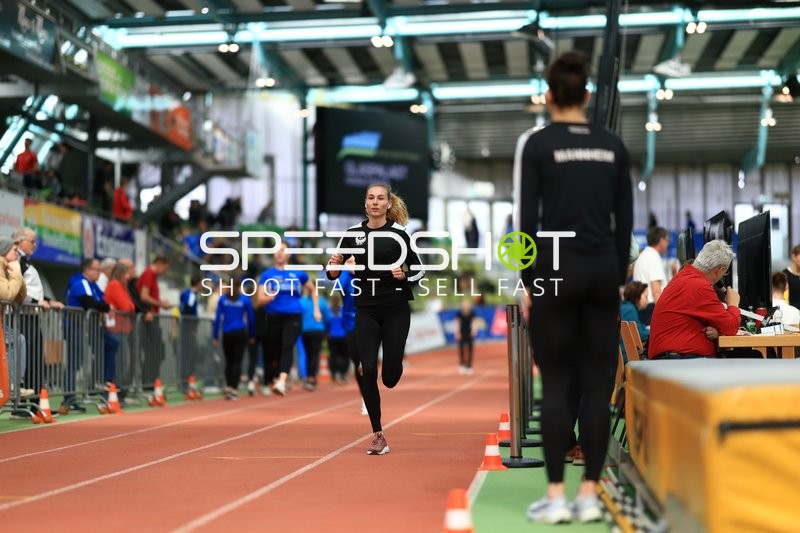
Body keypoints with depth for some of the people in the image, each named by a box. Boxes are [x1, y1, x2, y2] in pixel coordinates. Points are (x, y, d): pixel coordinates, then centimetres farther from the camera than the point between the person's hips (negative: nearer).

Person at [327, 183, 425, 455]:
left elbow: (419, 270, 6)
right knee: (368, 370, -10)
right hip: (366, 310, 2)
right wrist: (334, 266, -15)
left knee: (390, 376, -4)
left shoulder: (399, 234, -2)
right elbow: (333, 274, 6)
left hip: (396, 310, -1)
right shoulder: (353, 233, 4)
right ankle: (378, 435, 2)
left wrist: (404, 276, -14)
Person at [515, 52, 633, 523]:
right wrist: (620, 278, 15)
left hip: (557, 268, -3)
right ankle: (590, 495, 8)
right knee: (597, 386, 5)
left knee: (555, 385, 2)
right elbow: (625, 219, 8)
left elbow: (528, 218, -7)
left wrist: (527, 282, -1)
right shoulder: (613, 144, 7)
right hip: (602, 269, 3)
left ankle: (556, 497, 2)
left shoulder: (537, 143, -4)